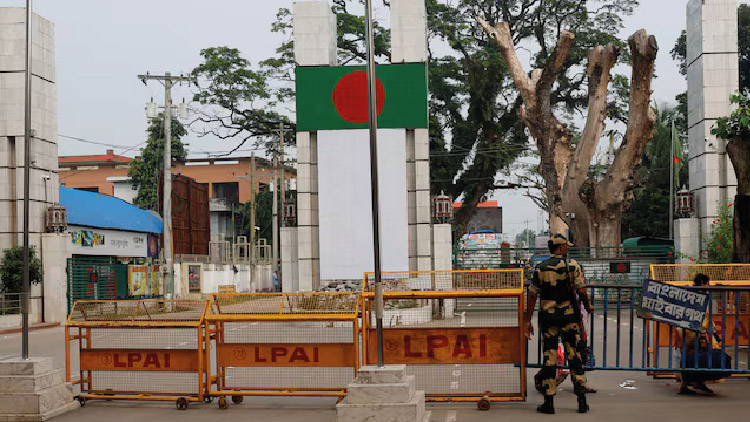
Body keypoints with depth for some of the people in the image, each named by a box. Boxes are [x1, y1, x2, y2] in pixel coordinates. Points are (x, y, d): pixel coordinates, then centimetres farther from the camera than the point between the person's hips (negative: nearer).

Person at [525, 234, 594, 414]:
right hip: (569, 316, -1)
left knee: (549, 358, 4)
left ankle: (549, 402, 4)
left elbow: (532, 295, -1)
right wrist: (588, 306, 12)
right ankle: (582, 401, 6)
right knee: (574, 355, 8)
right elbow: (581, 291, -7)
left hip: (548, 318, 1)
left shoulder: (540, 268, 2)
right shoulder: (572, 265, -3)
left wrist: (527, 320, 2)